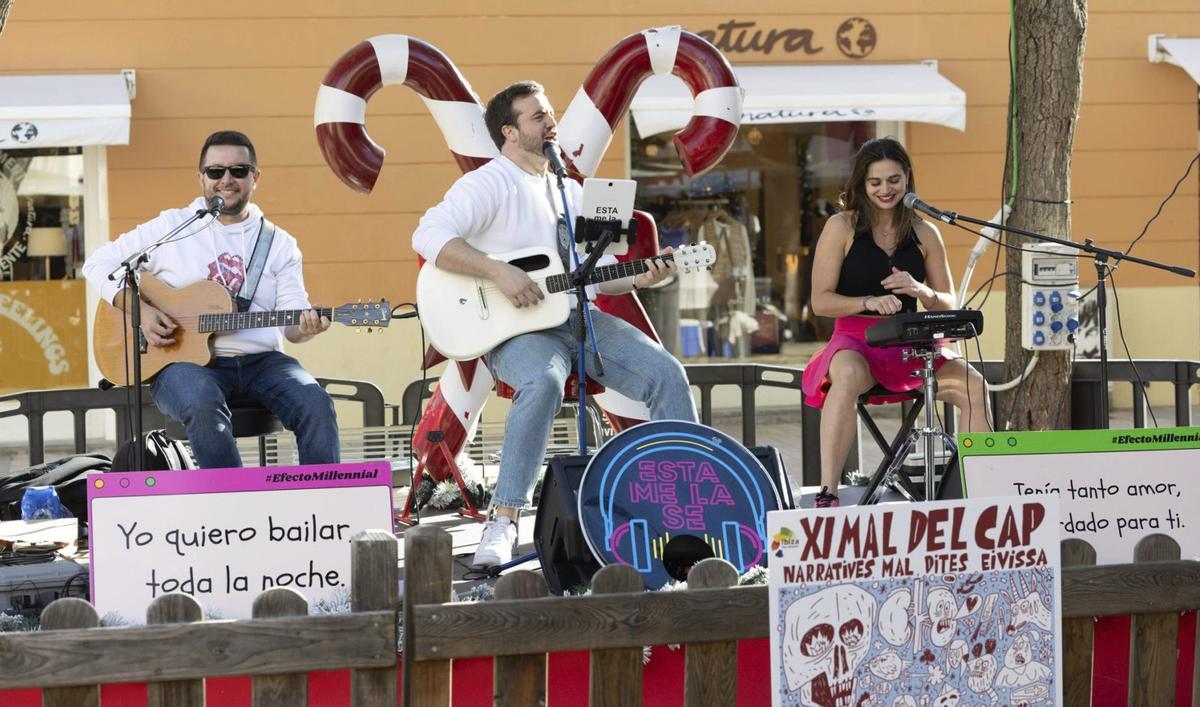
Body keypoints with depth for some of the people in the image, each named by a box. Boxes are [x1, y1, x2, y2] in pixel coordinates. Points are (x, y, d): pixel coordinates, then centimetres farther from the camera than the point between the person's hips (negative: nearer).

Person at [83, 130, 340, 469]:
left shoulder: (280, 244, 13)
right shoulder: (172, 227, 7)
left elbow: (291, 321, 5)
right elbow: (98, 264, 9)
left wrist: (305, 327, -21)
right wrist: (139, 310, -7)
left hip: (260, 361, 3)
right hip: (186, 362, -3)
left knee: (315, 403, -27)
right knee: (205, 407, -38)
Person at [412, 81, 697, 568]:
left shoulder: (570, 192, 22)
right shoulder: (489, 184, -3)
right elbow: (429, 236, -18)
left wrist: (640, 279, 5)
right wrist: (500, 272, -24)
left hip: (579, 318, 7)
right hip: (517, 328, -7)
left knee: (665, 372, -11)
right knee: (544, 383, -38)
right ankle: (503, 522, -32)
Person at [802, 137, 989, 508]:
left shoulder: (924, 234, 12)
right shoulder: (842, 227, 2)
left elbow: (948, 305, 13)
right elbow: (821, 300, -4)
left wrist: (920, 291, -10)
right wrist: (869, 302, -22)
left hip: (909, 345, 4)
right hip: (855, 341, -4)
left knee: (973, 385, -23)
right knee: (849, 376, -40)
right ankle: (827, 494, -43)